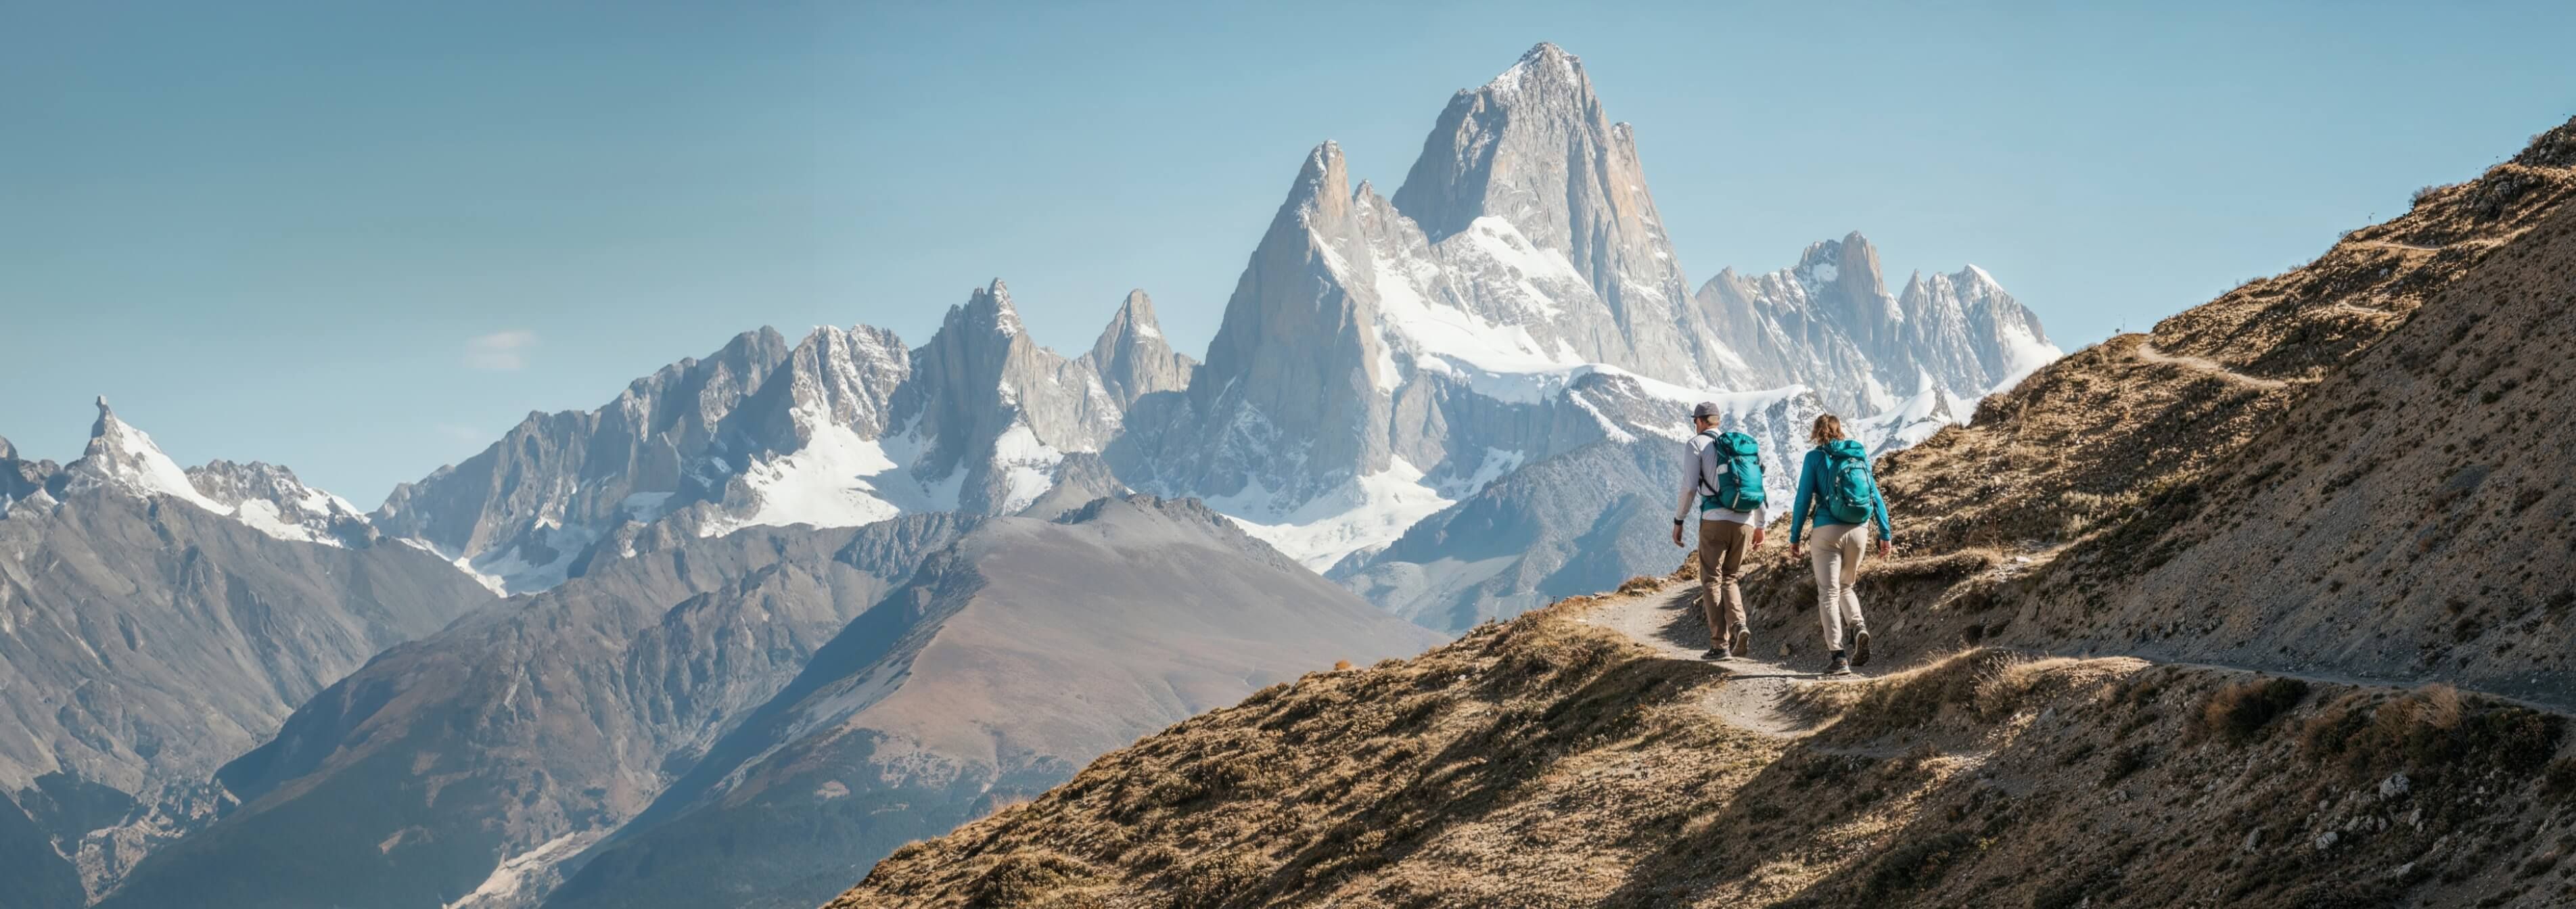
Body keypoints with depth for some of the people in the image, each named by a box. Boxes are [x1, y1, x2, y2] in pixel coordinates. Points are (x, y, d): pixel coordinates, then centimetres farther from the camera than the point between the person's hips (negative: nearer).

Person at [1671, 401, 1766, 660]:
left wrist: (1678, 521, 2)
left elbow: (1689, 486, -5)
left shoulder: (1696, 444, 4)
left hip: (1715, 520, -5)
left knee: (1712, 581, 3)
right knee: (1729, 580, 17)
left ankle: (1719, 644, -4)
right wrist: (1760, 526, 24)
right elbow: (1759, 487, 18)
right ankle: (1739, 626, -10)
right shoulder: (1744, 445, 19)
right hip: (1745, 522, 5)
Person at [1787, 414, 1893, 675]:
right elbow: (1876, 496, 9)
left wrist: (1795, 537, 1)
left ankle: (1839, 655, -12)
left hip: (1827, 530, -4)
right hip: (1857, 530, 4)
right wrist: (1885, 533, 13)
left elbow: (1804, 499, -4)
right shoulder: (1860, 455, 10)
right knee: (1845, 586, 23)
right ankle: (1858, 626, -5)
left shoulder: (1815, 458, -1)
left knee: (1828, 593, -1)